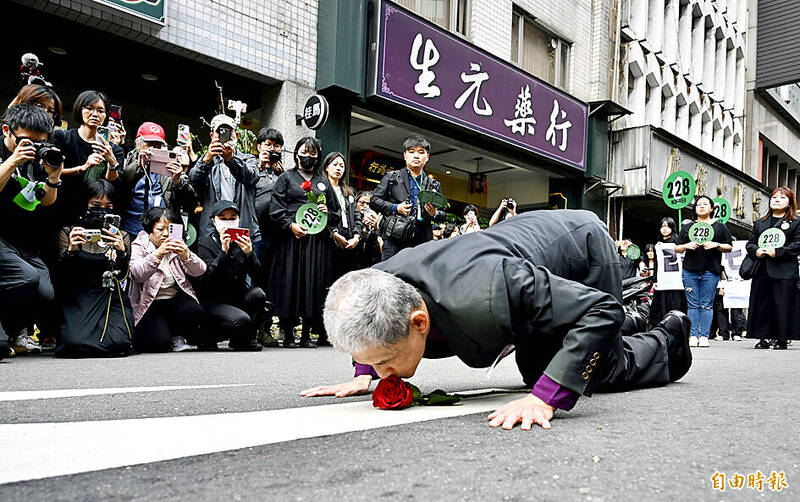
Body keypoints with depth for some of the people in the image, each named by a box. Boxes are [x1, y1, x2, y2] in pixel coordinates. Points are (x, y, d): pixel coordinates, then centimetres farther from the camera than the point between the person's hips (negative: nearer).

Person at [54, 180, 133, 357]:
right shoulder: (68, 232, 7)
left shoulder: (121, 236, 9)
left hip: (110, 298, 1)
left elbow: (121, 276, -1)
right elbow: (61, 275, 0)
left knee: (118, 343, -26)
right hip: (77, 298, 0)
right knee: (76, 344, -26)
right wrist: (71, 250, -19)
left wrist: (121, 251, -21)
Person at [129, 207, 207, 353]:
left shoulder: (177, 245, 11)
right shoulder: (139, 246, 1)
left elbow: (200, 271, -2)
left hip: (177, 298, 3)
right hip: (151, 303, -3)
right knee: (159, 340, -26)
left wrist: (186, 255, -23)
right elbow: (137, 274, -19)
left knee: (196, 313, -29)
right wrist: (157, 254, -34)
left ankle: (176, 335, 4)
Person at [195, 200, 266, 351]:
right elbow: (205, 278, -19)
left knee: (258, 293, -26)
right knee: (240, 320, -31)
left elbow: (257, 274, -6)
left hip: (238, 297, 4)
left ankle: (246, 339, -4)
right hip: (212, 301, -4)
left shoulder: (242, 242, 6)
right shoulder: (204, 243, -4)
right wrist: (223, 252, -28)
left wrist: (249, 254, -25)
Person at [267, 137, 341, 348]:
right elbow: (275, 208, 2)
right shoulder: (286, 178, 12)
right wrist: (290, 225, -12)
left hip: (317, 239, 3)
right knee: (289, 281, -5)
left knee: (313, 282, -1)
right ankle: (287, 334, 2)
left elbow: (336, 213, 22)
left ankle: (307, 334, 6)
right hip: (291, 237, -2)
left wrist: (327, 212, 0)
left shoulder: (324, 182, 20)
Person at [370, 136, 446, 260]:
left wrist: (434, 214, -4)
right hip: (395, 241, -2)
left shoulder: (434, 185, 19)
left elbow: (443, 216, 20)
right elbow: (374, 201, 7)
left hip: (422, 242, 3)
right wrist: (395, 208, -7)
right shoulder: (391, 177, 12)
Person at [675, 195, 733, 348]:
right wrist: (686, 246, -5)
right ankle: (693, 336, 3)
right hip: (690, 271, 2)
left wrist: (716, 245, -9)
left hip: (710, 271, -1)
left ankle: (704, 336, 3)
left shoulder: (719, 227, 12)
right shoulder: (688, 227, 16)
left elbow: (729, 247, 9)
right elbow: (677, 248, 15)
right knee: (693, 304, 0)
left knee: (707, 305, -1)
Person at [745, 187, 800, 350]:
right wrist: (755, 251, -5)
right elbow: (750, 243, 17)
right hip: (762, 271, 4)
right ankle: (763, 338, 10)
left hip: (784, 271, -4)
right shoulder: (759, 223, 20)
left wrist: (777, 252, -15)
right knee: (761, 304, 4)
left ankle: (781, 339, 3)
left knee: (782, 305, -4)